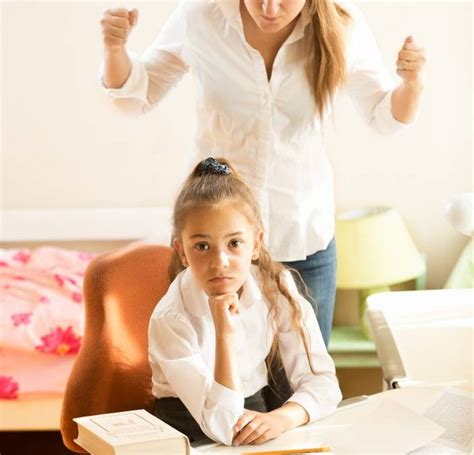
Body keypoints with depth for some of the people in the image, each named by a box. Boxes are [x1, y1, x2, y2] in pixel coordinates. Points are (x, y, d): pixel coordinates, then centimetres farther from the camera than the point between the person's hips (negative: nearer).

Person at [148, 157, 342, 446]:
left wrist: (282, 418, -24)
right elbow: (223, 430, -22)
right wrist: (225, 333, -31)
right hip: (188, 441, -3)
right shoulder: (171, 320, -18)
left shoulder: (276, 288, -7)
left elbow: (322, 380, -4)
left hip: (257, 428, 3)